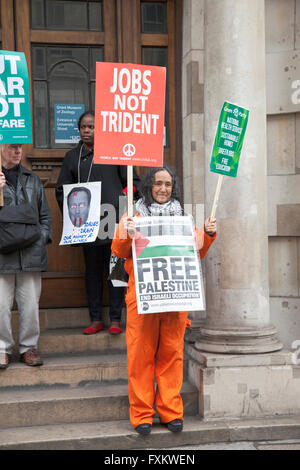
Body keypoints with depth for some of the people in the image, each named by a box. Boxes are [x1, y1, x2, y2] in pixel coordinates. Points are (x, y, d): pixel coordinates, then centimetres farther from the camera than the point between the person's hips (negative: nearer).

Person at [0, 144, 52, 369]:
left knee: (30, 304, 5)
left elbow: (45, 214, 19)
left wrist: (42, 237, 5)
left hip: (30, 254, 3)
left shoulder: (33, 180, 15)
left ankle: (29, 346, 19)